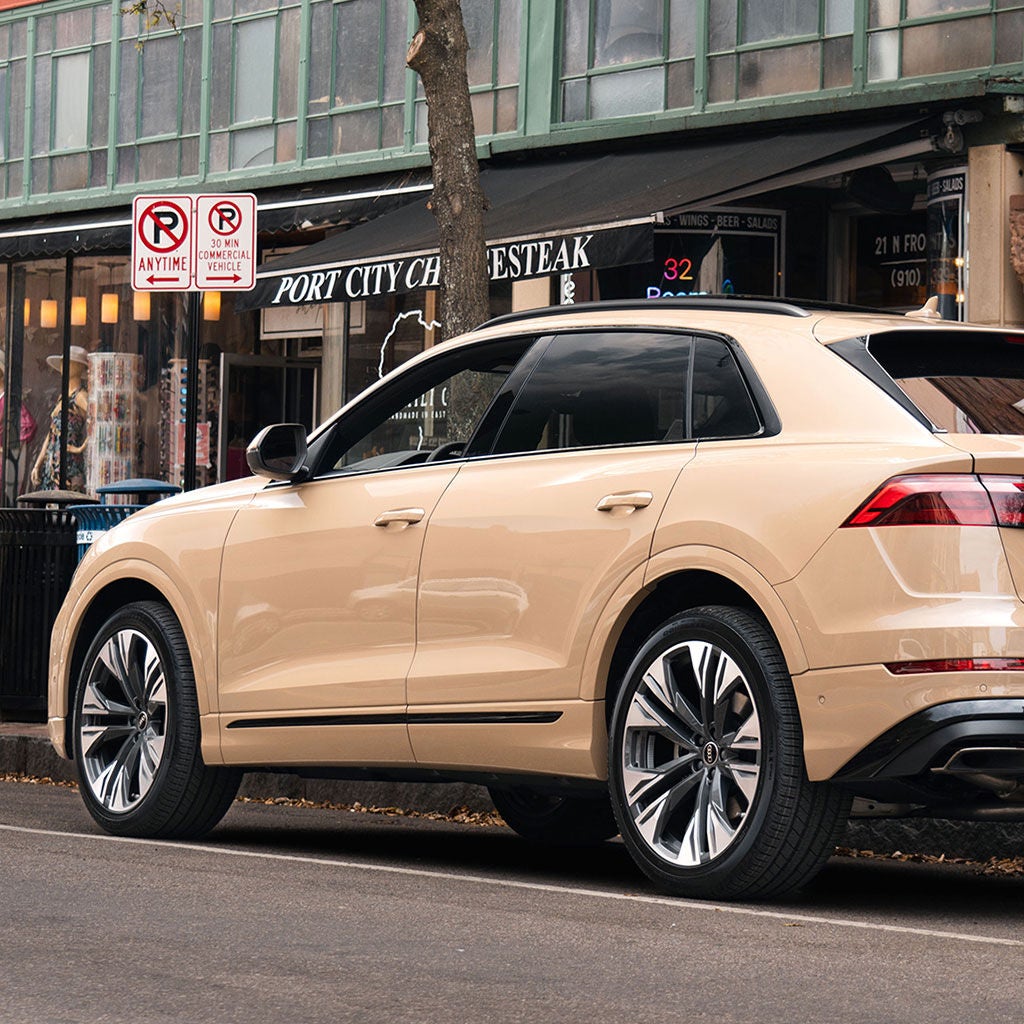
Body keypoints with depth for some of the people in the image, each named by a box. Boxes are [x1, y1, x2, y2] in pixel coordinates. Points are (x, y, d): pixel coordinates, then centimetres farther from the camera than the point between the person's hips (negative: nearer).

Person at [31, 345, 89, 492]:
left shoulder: (81, 397, -6)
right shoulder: (62, 398, 20)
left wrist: (81, 448, -13)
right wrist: (37, 465, 16)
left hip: (70, 465, -8)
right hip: (51, 466, 8)